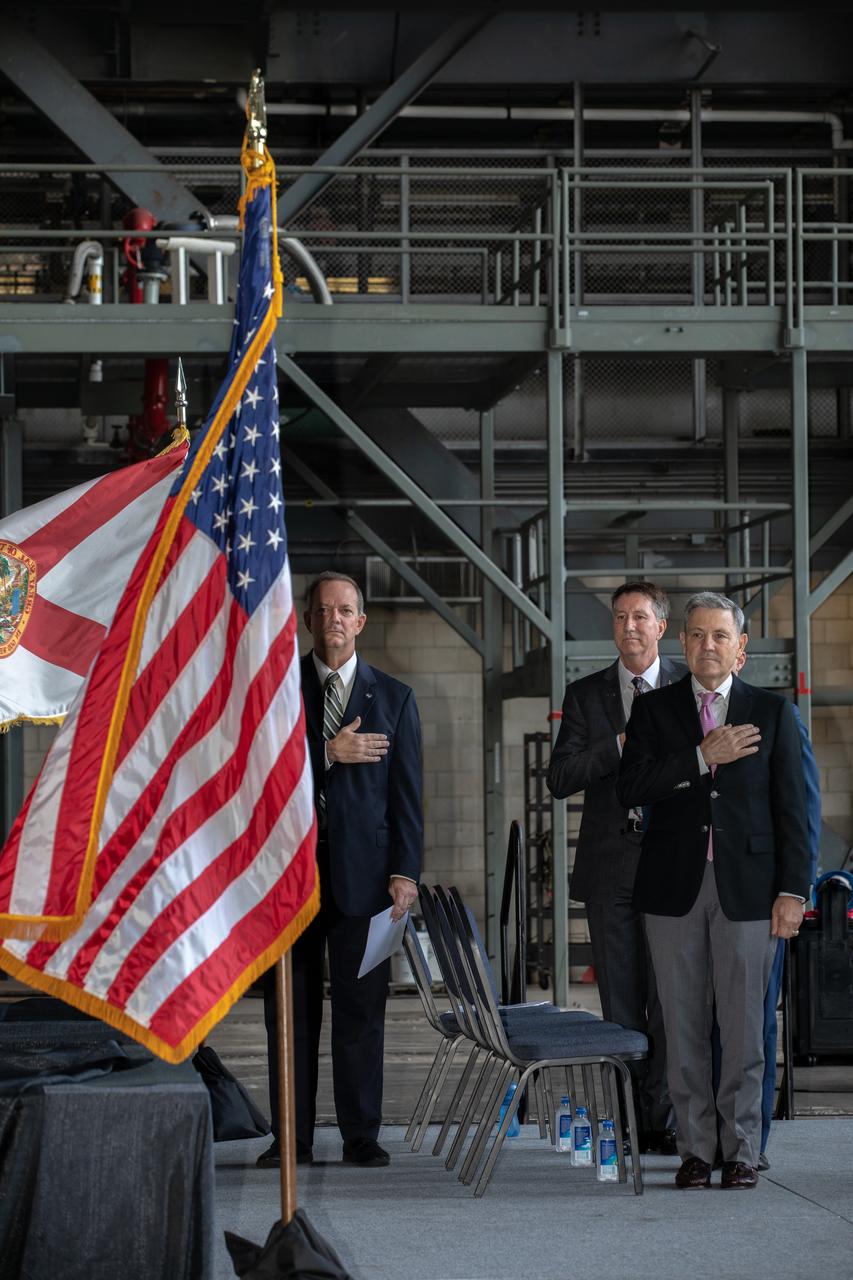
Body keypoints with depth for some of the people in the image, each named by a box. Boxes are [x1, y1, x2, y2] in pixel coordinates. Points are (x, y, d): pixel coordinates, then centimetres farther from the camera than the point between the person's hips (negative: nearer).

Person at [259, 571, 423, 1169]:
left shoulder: (394, 697, 10)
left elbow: (406, 791, 5)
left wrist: (406, 870, -5)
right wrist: (327, 753, -12)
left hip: (363, 868, 0)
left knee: (361, 1006, 0)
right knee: (290, 1006, 2)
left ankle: (361, 1135, 6)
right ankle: (292, 1137, 7)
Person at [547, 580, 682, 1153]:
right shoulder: (586, 694, 9)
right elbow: (560, 778, 0)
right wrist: (621, 745, -11)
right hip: (611, 864, 2)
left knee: (670, 997, -2)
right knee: (622, 1000, 5)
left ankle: (665, 1119, 4)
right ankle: (629, 1118, 10)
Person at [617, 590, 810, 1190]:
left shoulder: (772, 711, 7)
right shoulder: (655, 710, 8)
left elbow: (791, 808, 4)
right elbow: (630, 787, -5)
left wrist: (792, 890, -3)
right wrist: (703, 758, -14)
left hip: (747, 887, -1)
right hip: (675, 887, 1)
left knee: (744, 1024, 0)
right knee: (684, 1026, 4)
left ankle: (742, 1150, 8)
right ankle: (696, 1148, 11)